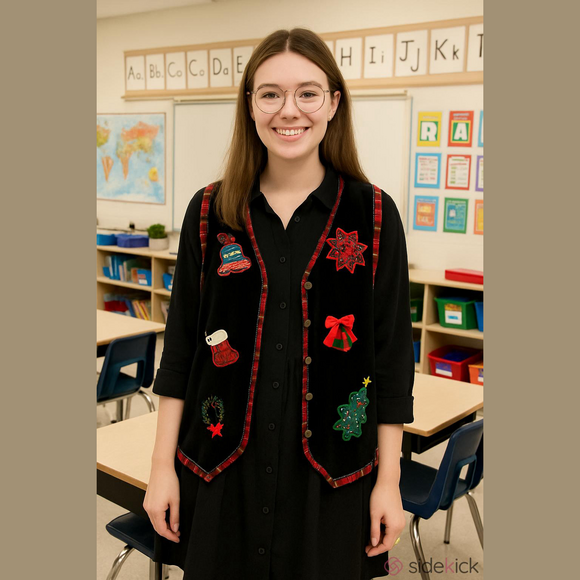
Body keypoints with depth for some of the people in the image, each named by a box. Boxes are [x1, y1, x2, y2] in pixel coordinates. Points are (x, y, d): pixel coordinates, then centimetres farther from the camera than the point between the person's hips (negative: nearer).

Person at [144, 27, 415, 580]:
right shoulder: (210, 212, 0)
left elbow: (391, 353, -2)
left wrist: (389, 481, -2)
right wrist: (162, 465, 3)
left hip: (330, 471, -1)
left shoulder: (374, 214, -4)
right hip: (221, 468, 2)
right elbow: (181, 343, 3)